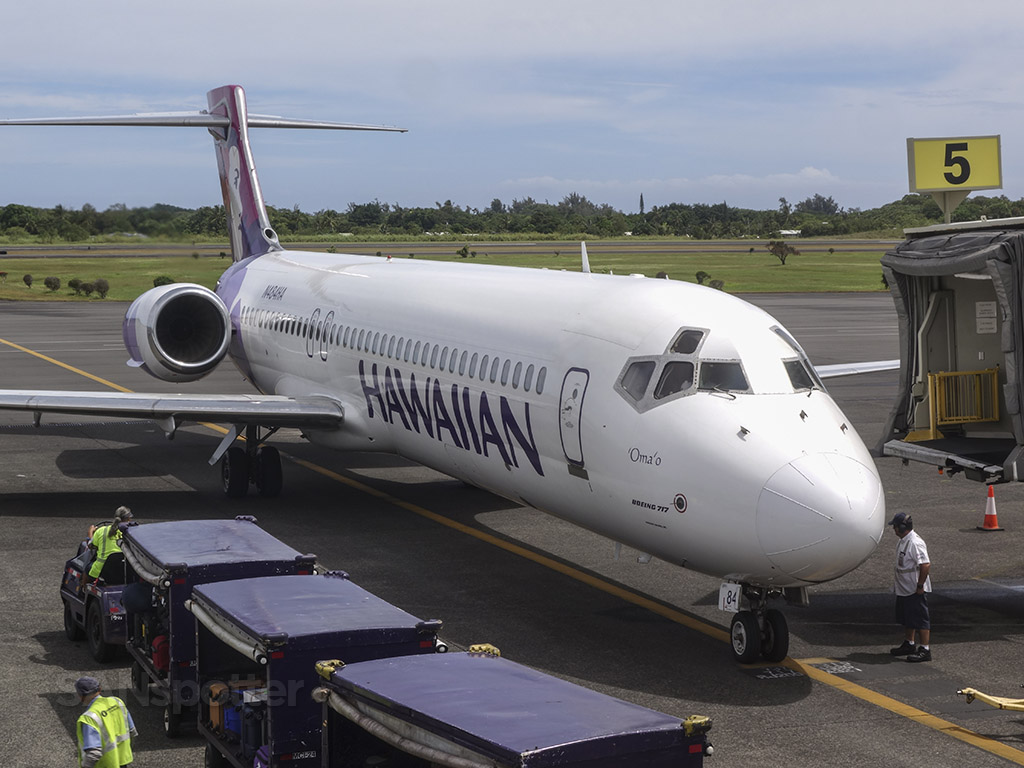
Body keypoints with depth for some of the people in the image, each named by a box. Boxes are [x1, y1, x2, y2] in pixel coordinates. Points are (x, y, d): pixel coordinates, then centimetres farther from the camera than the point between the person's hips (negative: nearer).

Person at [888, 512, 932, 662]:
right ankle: (909, 644, 35)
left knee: (920, 619, -4)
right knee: (906, 619, 21)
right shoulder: (903, 541, 9)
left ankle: (925, 650, 1)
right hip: (903, 590, 10)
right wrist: (897, 585, 21)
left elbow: (925, 565, -28)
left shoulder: (915, 543, -24)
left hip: (915, 592, -10)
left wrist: (920, 586, -23)